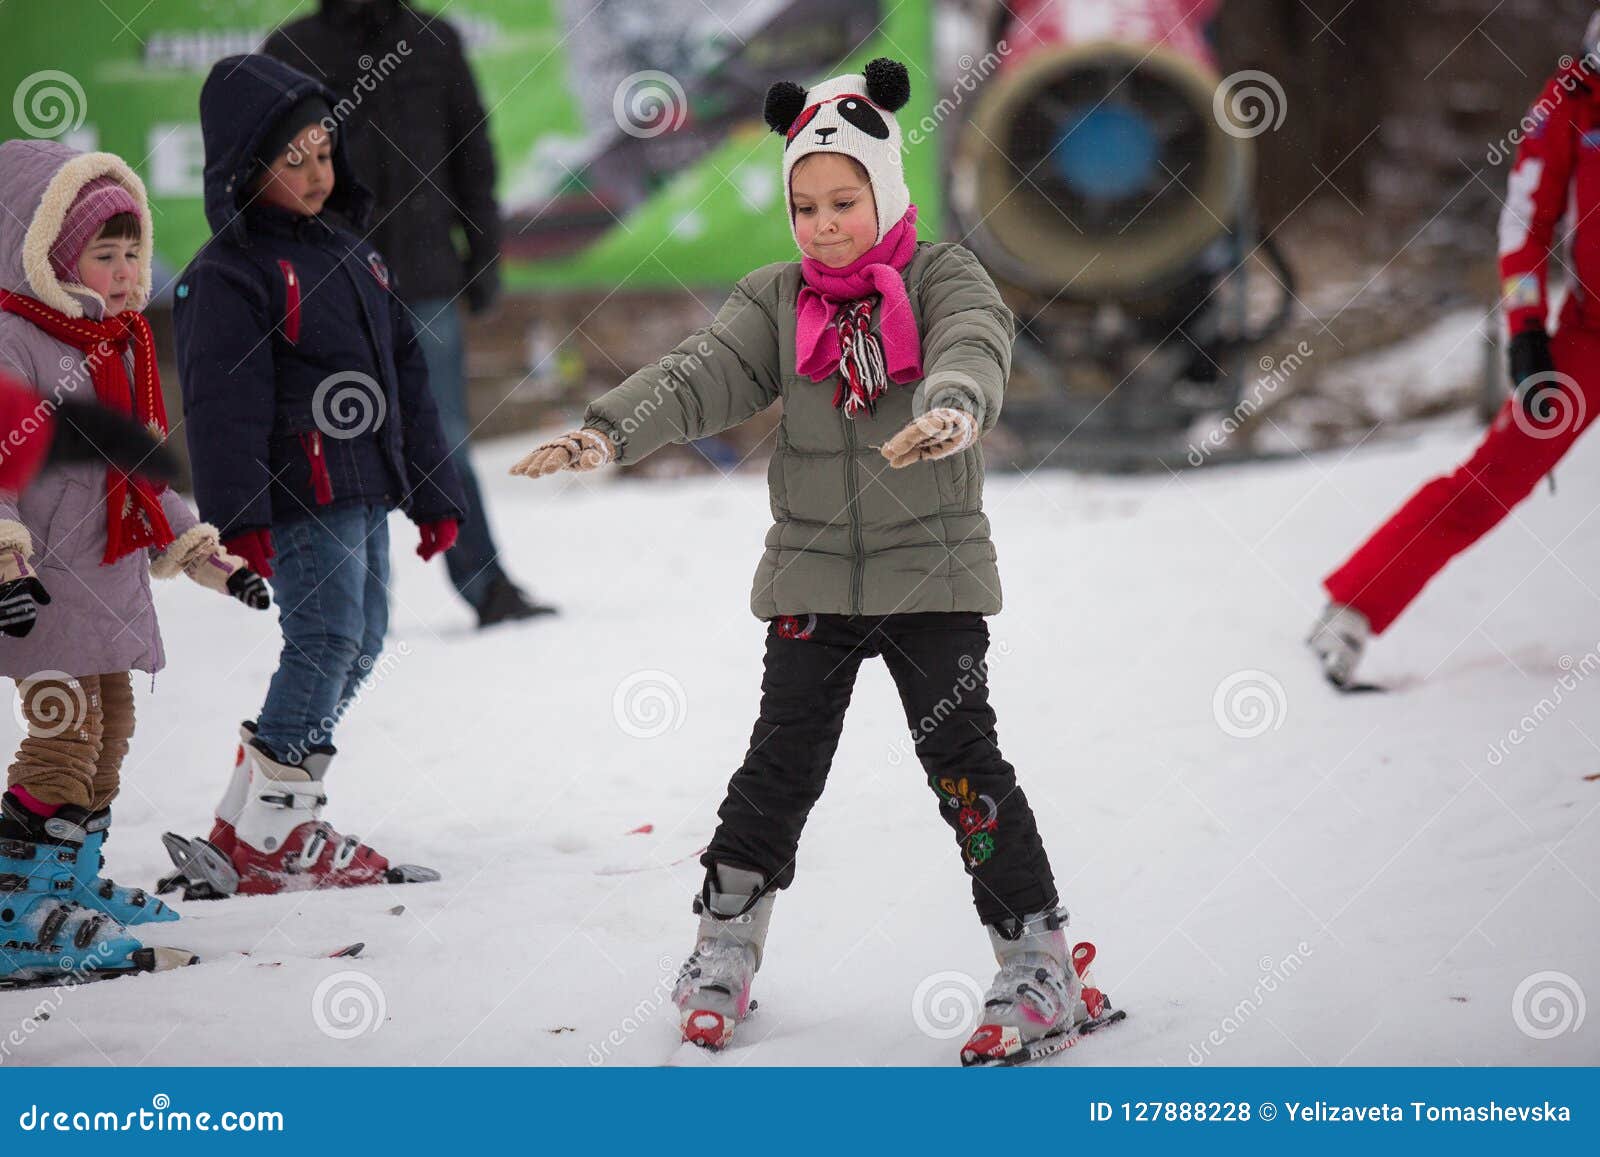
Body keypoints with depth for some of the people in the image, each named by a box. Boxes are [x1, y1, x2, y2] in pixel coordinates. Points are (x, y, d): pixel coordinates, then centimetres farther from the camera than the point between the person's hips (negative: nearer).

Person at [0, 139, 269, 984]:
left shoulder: (121, 349, 18)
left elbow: (144, 472, 27)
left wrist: (204, 554, 25)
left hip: (112, 581, 10)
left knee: (109, 723, 16)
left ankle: (72, 882, 30)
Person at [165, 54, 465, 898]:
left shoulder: (350, 250, 17)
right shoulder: (230, 274, -8)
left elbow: (405, 376, 21)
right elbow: (223, 406, -15)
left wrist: (433, 493, 20)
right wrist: (237, 519, -22)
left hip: (365, 490, 9)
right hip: (301, 496, -9)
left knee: (359, 645, 10)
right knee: (327, 641, -14)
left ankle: (248, 832, 15)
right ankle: (270, 840, -9)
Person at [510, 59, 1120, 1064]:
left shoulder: (945, 279, -6)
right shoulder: (777, 302, 4)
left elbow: (975, 352, -26)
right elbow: (703, 377, -9)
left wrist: (948, 413, -50)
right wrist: (602, 432, -27)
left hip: (932, 568, -3)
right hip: (812, 574, 3)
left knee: (964, 762, -5)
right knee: (782, 763, 5)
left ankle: (1040, 964, 4)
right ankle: (725, 947, 23)